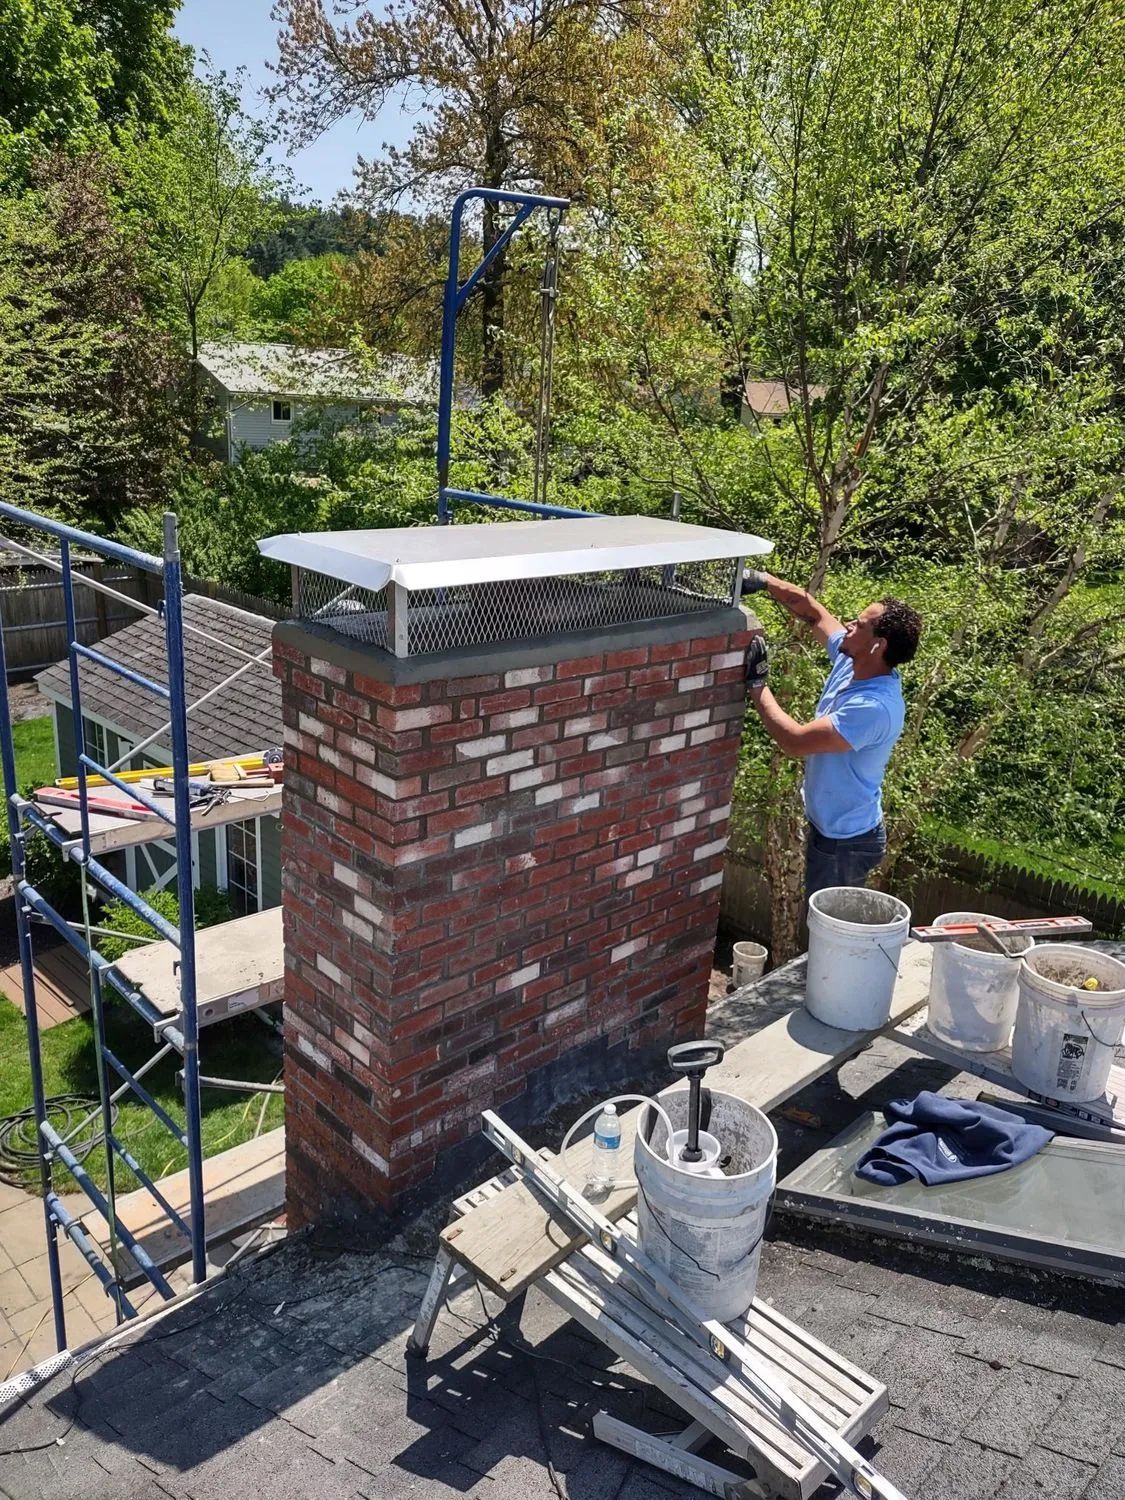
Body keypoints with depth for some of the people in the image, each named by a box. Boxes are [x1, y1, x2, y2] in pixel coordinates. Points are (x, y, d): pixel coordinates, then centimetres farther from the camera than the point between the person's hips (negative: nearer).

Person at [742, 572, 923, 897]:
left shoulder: (874, 708, -32)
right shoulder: (851, 662, -6)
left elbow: (795, 741, -31)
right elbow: (812, 610, 6)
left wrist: (756, 683, -24)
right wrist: (763, 580, -6)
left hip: (845, 842, -9)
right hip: (828, 825, 9)